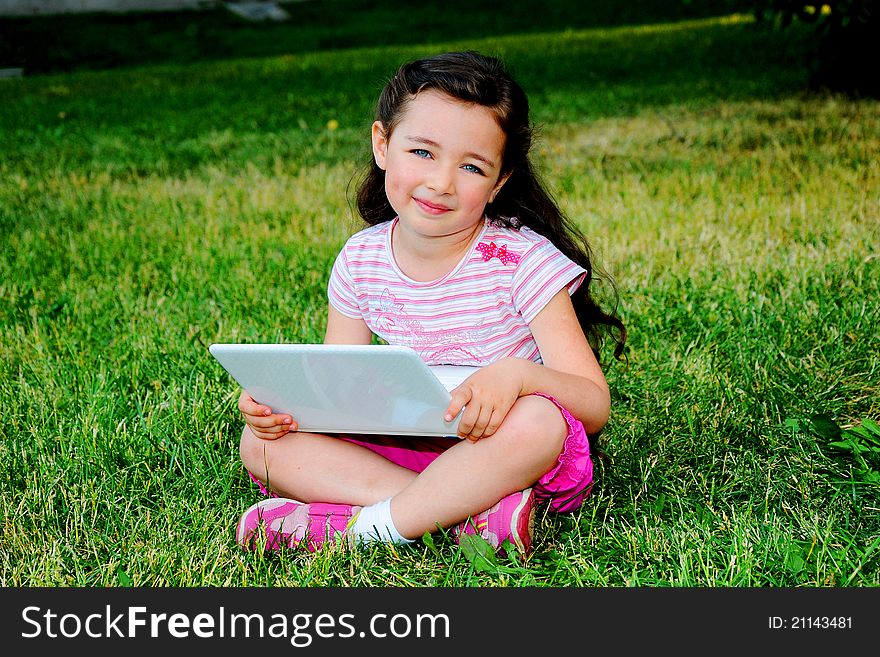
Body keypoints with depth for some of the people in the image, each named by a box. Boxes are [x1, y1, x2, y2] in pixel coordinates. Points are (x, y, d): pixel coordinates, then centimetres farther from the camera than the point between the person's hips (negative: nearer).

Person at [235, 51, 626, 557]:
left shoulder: (523, 262, -14)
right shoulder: (361, 262, -1)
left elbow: (595, 407, -17)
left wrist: (517, 373, -38)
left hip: (504, 457, -4)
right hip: (407, 448, 5)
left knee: (538, 420, -37)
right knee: (261, 443, -13)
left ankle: (369, 526, -24)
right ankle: (464, 512, -25)